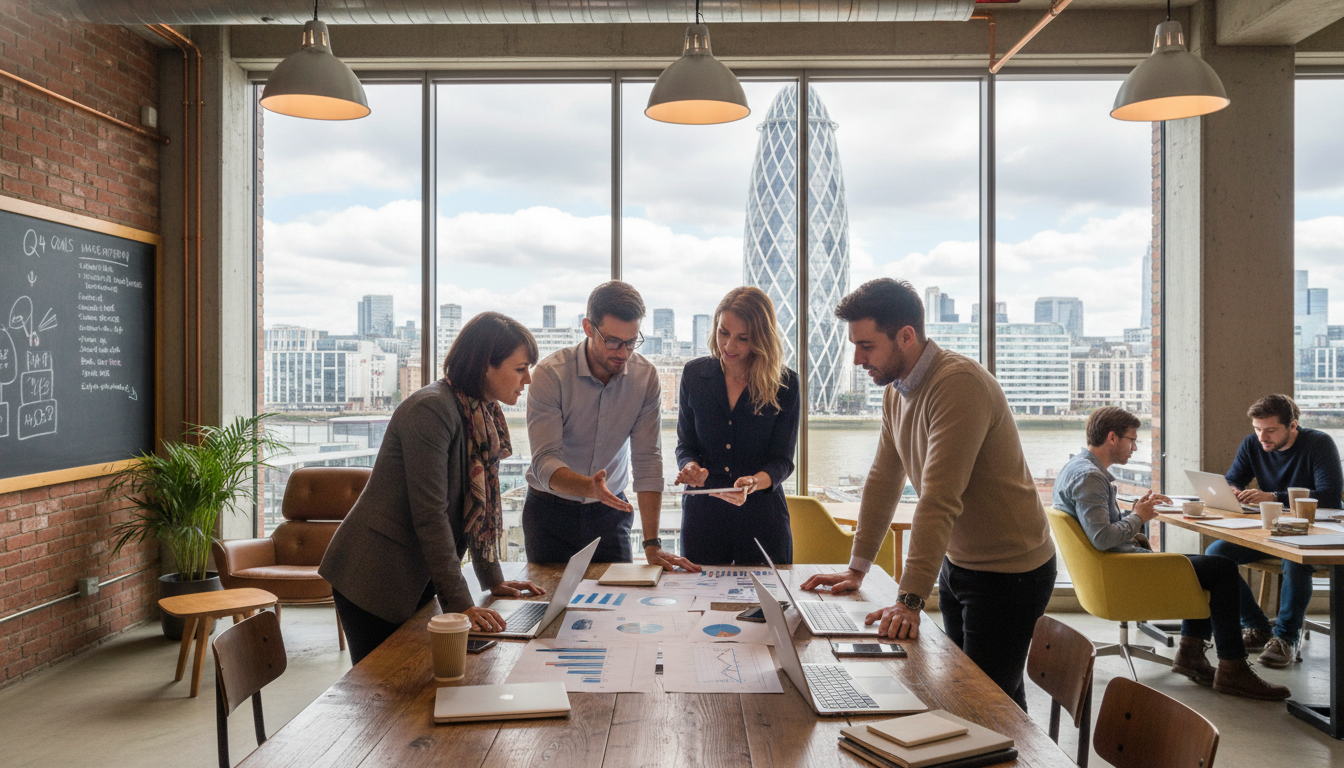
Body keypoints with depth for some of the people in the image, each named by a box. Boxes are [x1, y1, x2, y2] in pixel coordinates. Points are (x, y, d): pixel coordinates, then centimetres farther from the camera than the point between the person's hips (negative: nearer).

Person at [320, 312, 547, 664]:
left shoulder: (482, 414, 6)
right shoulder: (431, 410, -22)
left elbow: (479, 504, 13)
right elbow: (430, 515, -24)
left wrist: (494, 580, 12)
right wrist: (460, 603, -23)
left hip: (416, 579, 8)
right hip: (373, 579, -8)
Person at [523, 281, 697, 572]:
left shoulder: (646, 377, -9)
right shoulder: (550, 374, -18)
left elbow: (648, 461, -11)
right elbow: (544, 462, -24)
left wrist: (652, 544, -17)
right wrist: (589, 486, -45)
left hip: (611, 511, 2)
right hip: (551, 511, -2)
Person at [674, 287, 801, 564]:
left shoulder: (785, 385, -6)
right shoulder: (694, 374, 1)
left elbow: (782, 460, -7)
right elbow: (685, 445, 5)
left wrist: (753, 483, -27)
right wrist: (691, 467, -18)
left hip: (762, 519, -1)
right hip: (702, 515, 2)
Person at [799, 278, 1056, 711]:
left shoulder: (959, 384, -27)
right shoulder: (896, 391, 3)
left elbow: (939, 499, -33)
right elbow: (884, 481, 8)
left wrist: (909, 601, -35)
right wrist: (857, 569, 6)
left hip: (1009, 572, -9)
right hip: (957, 562, 9)